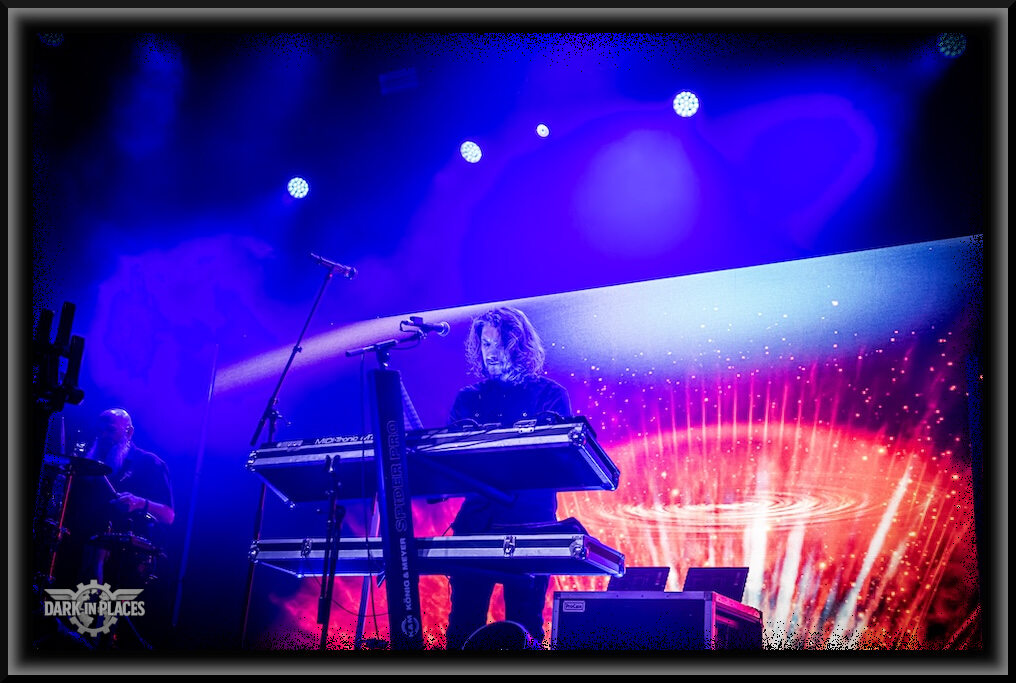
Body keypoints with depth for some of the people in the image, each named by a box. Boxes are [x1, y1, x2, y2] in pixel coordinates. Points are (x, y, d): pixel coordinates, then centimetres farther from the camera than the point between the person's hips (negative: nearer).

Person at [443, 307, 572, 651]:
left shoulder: (550, 394, 7)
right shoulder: (467, 398, 16)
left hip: (530, 523, -2)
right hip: (476, 520, 3)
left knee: (524, 624, 0)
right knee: (463, 622, -1)